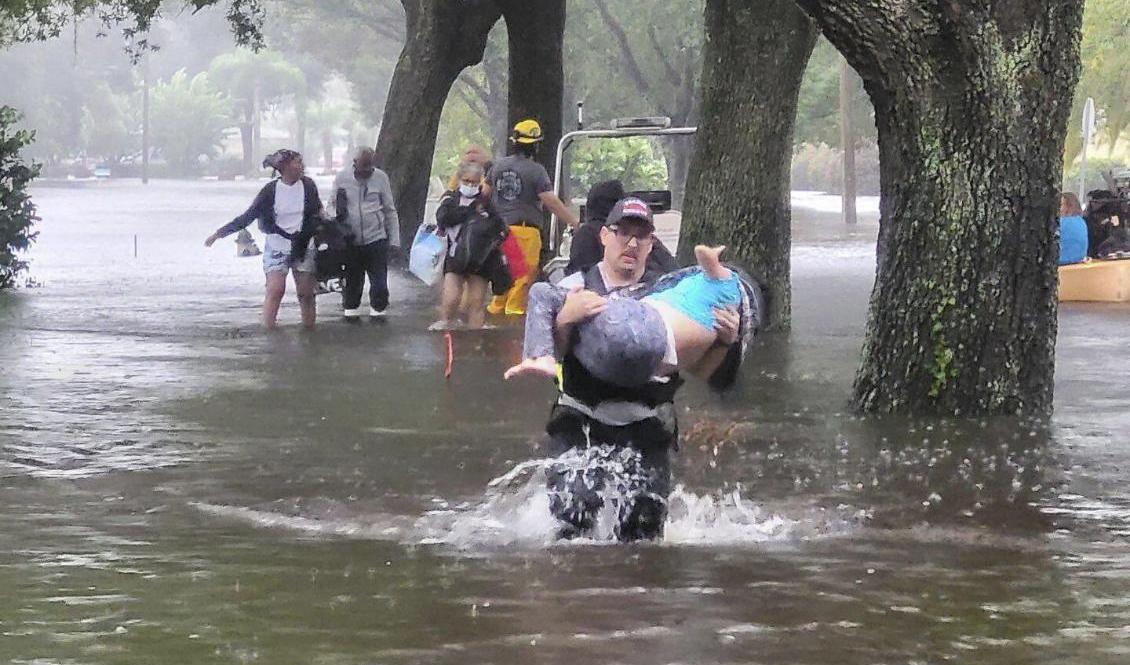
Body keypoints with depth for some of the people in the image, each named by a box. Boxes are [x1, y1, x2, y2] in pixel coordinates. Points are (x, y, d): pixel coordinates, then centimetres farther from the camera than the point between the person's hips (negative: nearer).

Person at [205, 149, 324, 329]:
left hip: (303, 248, 2)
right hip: (277, 248, -2)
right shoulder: (271, 190, -7)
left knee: (306, 293, 2)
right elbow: (248, 217, -3)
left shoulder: (308, 186, -1)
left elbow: (317, 215, 11)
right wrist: (219, 233, -5)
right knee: (275, 290, -13)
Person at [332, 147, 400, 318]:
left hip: (376, 239, -1)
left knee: (379, 283, -1)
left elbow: (390, 211, 6)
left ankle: (378, 312, 12)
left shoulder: (380, 178, -1)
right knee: (351, 282, 9)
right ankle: (351, 313, 21)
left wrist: (394, 240, 4)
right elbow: (333, 208, 8)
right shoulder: (342, 178, -1)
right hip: (350, 241, 1)